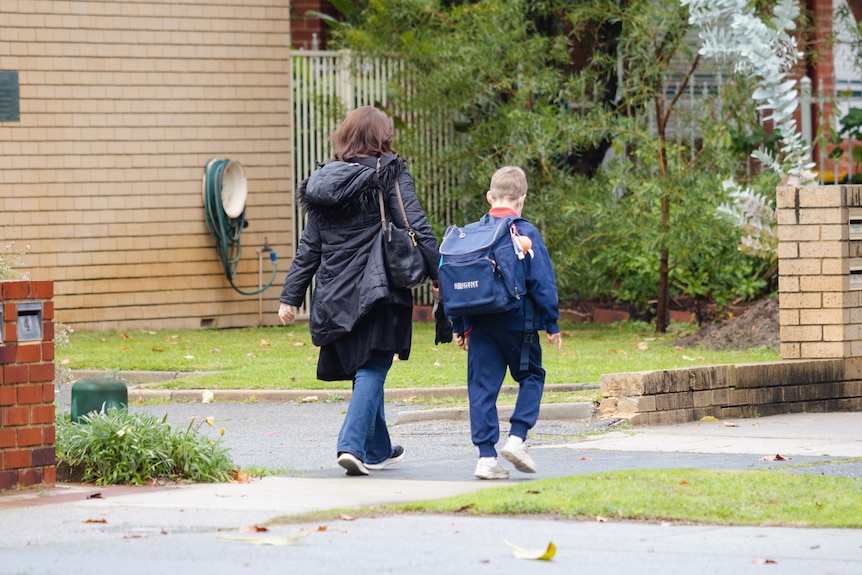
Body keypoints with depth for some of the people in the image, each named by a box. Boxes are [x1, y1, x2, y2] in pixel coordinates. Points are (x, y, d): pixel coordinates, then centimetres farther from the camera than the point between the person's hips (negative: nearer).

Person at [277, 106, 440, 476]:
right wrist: (443, 278, -9)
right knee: (371, 370, -4)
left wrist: (290, 296, 12)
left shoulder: (325, 180, 11)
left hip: (336, 294, 5)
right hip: (378, 292, -5)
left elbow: (308, 247, 11)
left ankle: (379, 450, 26)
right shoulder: (390, 175, -4)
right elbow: (417, 228, -11)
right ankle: (352, 445, -20)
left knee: (365, 370, 17)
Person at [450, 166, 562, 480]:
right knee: (531, 377, 15)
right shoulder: (527, 233, -6)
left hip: (479, 324, 3)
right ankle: (516, 438, -2)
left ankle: (486, 456, -2)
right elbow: (542, 281, -7)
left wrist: (458, 327, 14)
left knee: (482, 387, 4)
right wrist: (552, 324, 0)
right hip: (518, 323, -3)